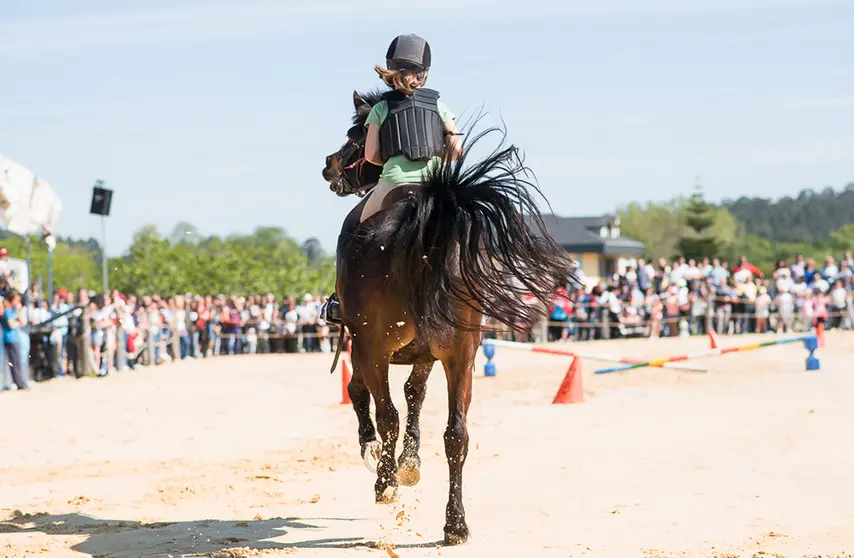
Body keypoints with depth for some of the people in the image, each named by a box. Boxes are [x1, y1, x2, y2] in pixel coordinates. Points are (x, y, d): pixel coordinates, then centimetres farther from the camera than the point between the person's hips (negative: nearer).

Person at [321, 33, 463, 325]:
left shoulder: (381, 108, 8)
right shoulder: (438, 103, 13)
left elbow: (371, 155, 1)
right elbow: (456, 146, 4)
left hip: (394, 183, -1)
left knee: (352, 227, 21)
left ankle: (342, 299, 12)